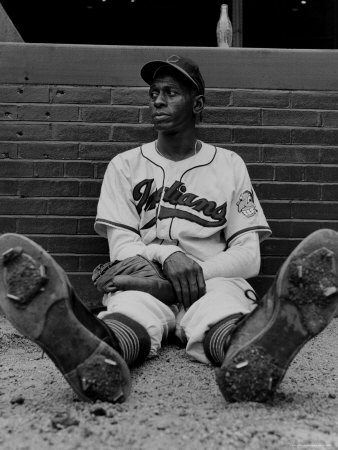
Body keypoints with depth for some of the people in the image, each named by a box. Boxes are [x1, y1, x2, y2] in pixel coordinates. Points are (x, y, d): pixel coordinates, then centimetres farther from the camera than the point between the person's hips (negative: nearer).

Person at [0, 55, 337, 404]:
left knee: (224, 316, -36)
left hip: (213, 282, 0)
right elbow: (120, 249, 6)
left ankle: (252, 353, -65)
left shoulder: (229, 165, 15)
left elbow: (248, 255, 7)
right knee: (130, 308, -36)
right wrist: (166, 255, -15)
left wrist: (200, 271, -12)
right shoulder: (125, 165, 16)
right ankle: (96, 358, -64)